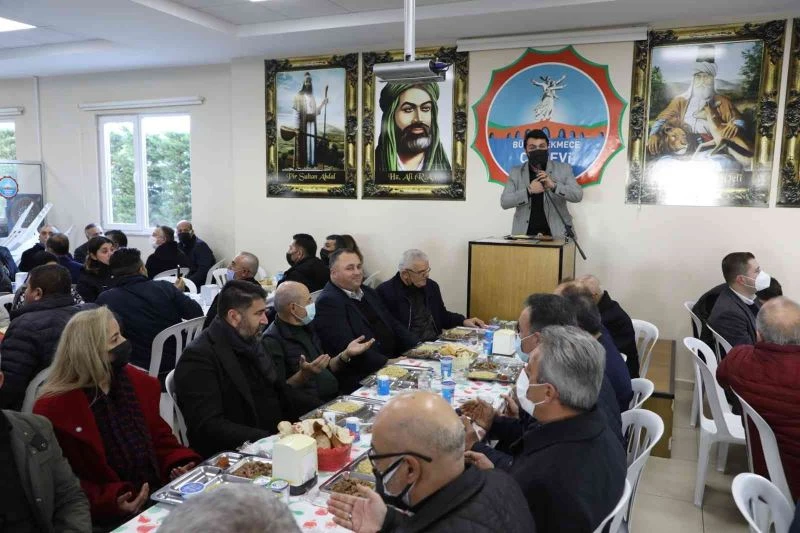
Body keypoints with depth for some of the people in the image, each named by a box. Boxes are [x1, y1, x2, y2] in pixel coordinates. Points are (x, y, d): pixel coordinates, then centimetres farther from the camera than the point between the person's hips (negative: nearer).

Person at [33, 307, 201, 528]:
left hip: (160, 495, 5)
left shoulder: (139, 382, 8)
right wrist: (110, 502, -20)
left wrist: (179, 464, -3)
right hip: (110, 516, -5)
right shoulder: (53, 410, -8)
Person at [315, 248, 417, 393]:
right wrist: (387, 363, -21)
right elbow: (346, 347, -18)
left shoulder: (368, 293, 18)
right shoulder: (328, 302, -9)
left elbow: (394, 326, 18)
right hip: (361, 379, -8)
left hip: (394, 361, 9)